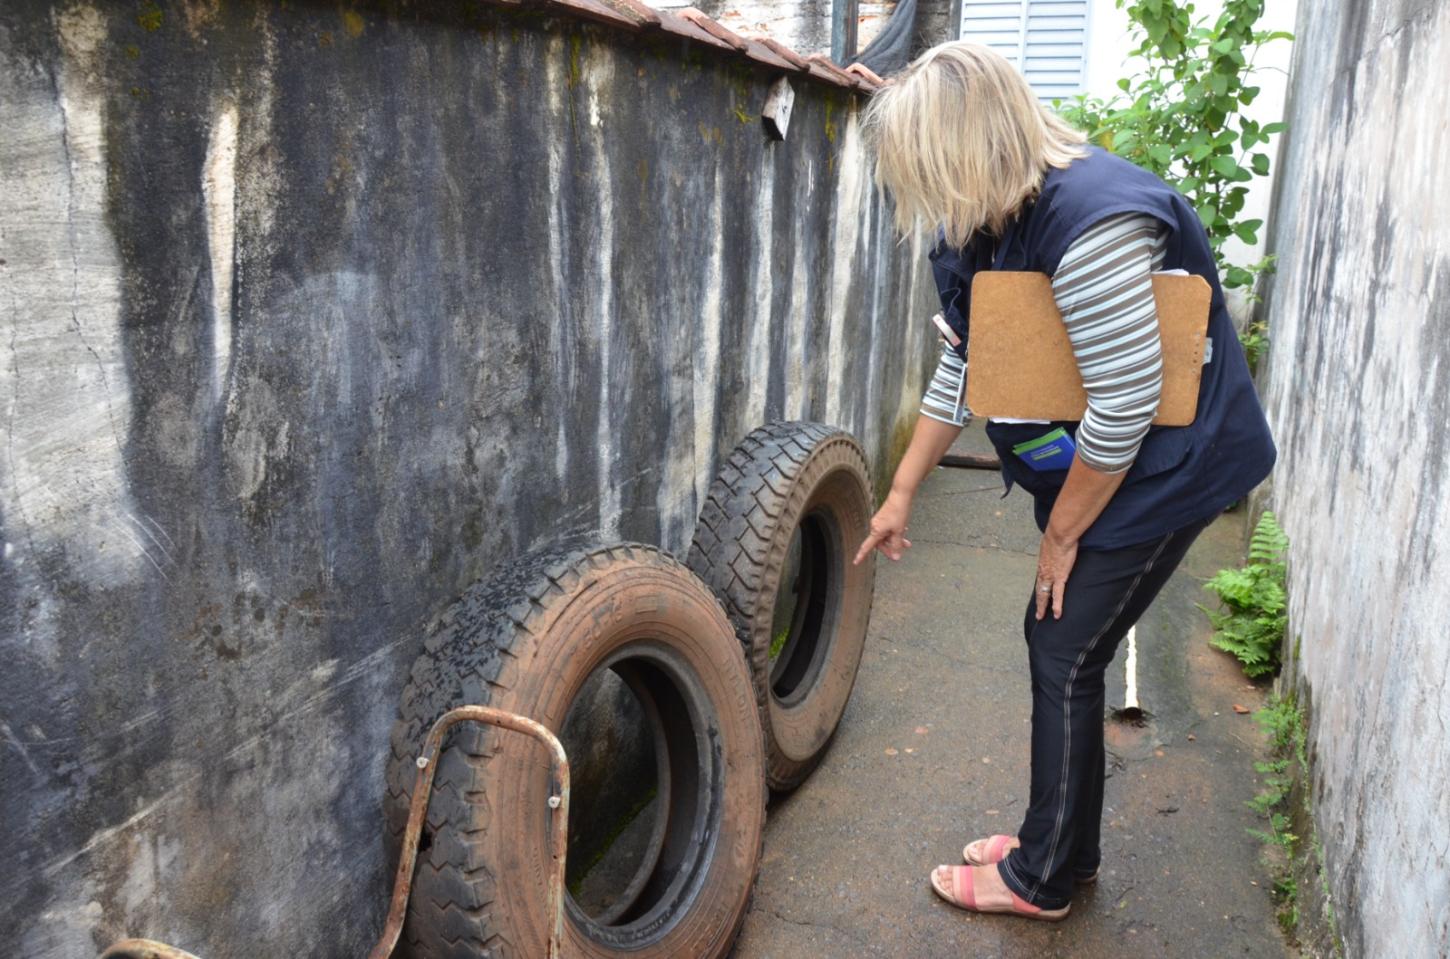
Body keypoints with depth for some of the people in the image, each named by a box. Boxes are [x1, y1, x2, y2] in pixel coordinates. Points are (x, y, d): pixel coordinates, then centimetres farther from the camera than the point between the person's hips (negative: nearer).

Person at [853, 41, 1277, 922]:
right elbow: (962, 369, 9)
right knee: (1057, 641, 14)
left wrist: (1062, 534, -15)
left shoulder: (1090, 221, -30)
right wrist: (903, 494, 13)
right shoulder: (983, 228, 0)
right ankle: (1066, 848, 33)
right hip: (1081, 466, 9)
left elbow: (1125, 406, -28)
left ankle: (1042, 880, 19)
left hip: (1165, 471, -9)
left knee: (1066, 658, -1)